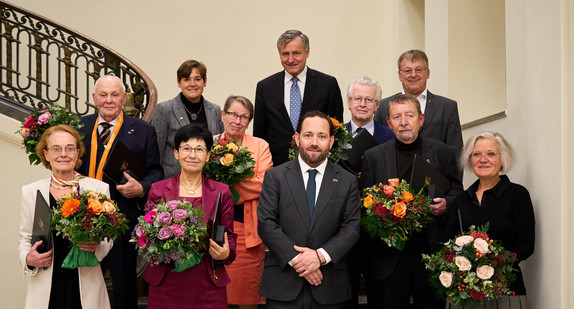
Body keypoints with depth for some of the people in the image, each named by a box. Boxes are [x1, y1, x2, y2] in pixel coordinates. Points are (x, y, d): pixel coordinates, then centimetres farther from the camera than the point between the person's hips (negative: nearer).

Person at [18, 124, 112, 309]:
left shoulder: (99, 188, 1)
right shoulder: (30, 192, 5)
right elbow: (25, 238, 11)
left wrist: (96, 247, -15)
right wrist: (28, 258, -10)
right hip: (46, 285, 0)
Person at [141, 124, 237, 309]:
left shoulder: (221, 192, 5)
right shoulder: (157, 190, 4)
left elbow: (229, 236, 9)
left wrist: (226, 253, -12)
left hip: (208, 286, 0)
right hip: (165, 285, 0)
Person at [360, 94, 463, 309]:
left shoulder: (444, 153, 8)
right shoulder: (373, 157, 6)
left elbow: (457, 191, 13)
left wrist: (446, 204, -8)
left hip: (431, 249, 1)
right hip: (388, 252, 0)